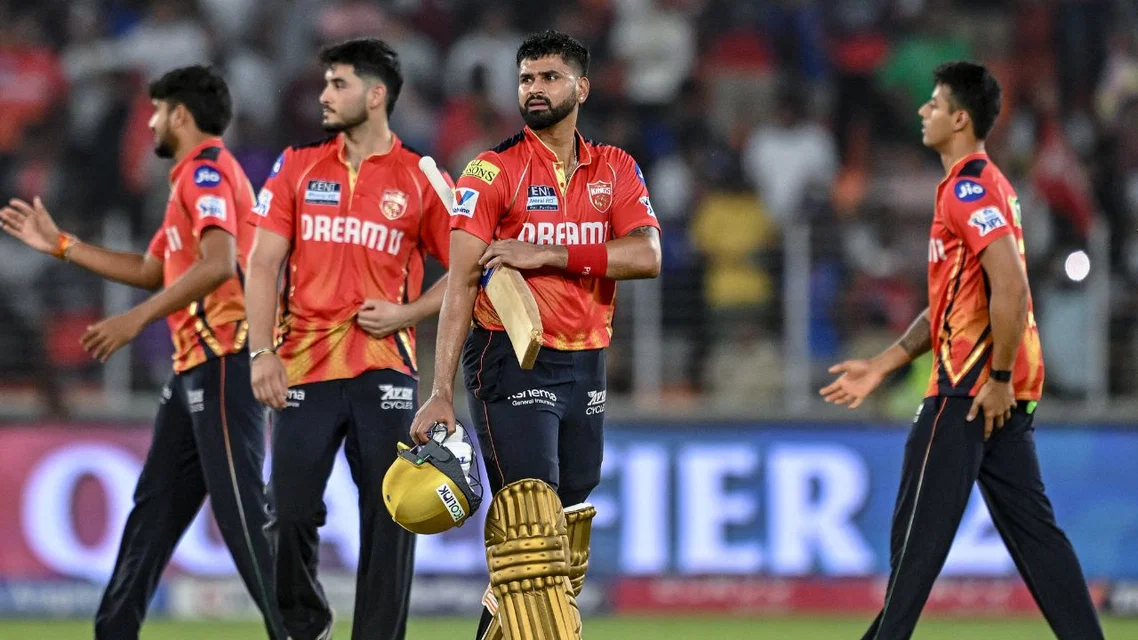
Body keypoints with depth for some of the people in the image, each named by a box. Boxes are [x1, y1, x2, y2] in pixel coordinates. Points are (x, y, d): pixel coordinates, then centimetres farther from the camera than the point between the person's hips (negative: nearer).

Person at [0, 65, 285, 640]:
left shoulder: (206, 171, -9)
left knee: (240, 508, -14)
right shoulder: (194, 178, 22)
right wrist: (59, 245, 29)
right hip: (195, 366, 11)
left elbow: (219, 264, -24)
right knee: (155, 503, 12)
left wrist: (135, 320, -24)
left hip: (222, 360, -11)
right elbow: (151, 270, 29)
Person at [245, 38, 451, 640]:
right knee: (290, 513, -2)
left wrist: (406, 313, -7)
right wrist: (261, 353, -5)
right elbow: (263, 263, 5)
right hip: (303, 368, 1)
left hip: (384, 370, -1)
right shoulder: (298, 167, 8)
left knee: (388, 518, -3)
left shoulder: (419, 180, 3)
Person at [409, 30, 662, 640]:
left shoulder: (616, 171, 9)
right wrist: (442, 393, -18)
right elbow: (461, 284, -10)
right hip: (512, 365, -5)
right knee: (529, 530, -14)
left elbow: (646, 256, -7)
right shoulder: (494, 171, -3)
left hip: (585, 368, 5)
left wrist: (546, 254, -17)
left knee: (565, 537, 8)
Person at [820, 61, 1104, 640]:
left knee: (918, 529, -3)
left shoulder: (970, 187, -13)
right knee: (1030, 525, 7)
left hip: (970, 389, -10)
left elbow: (1010, 287, -24)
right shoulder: (979, 185, 19)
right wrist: (882, 366, 21)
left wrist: (999, 379, -21)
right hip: (1005, 392, 10)